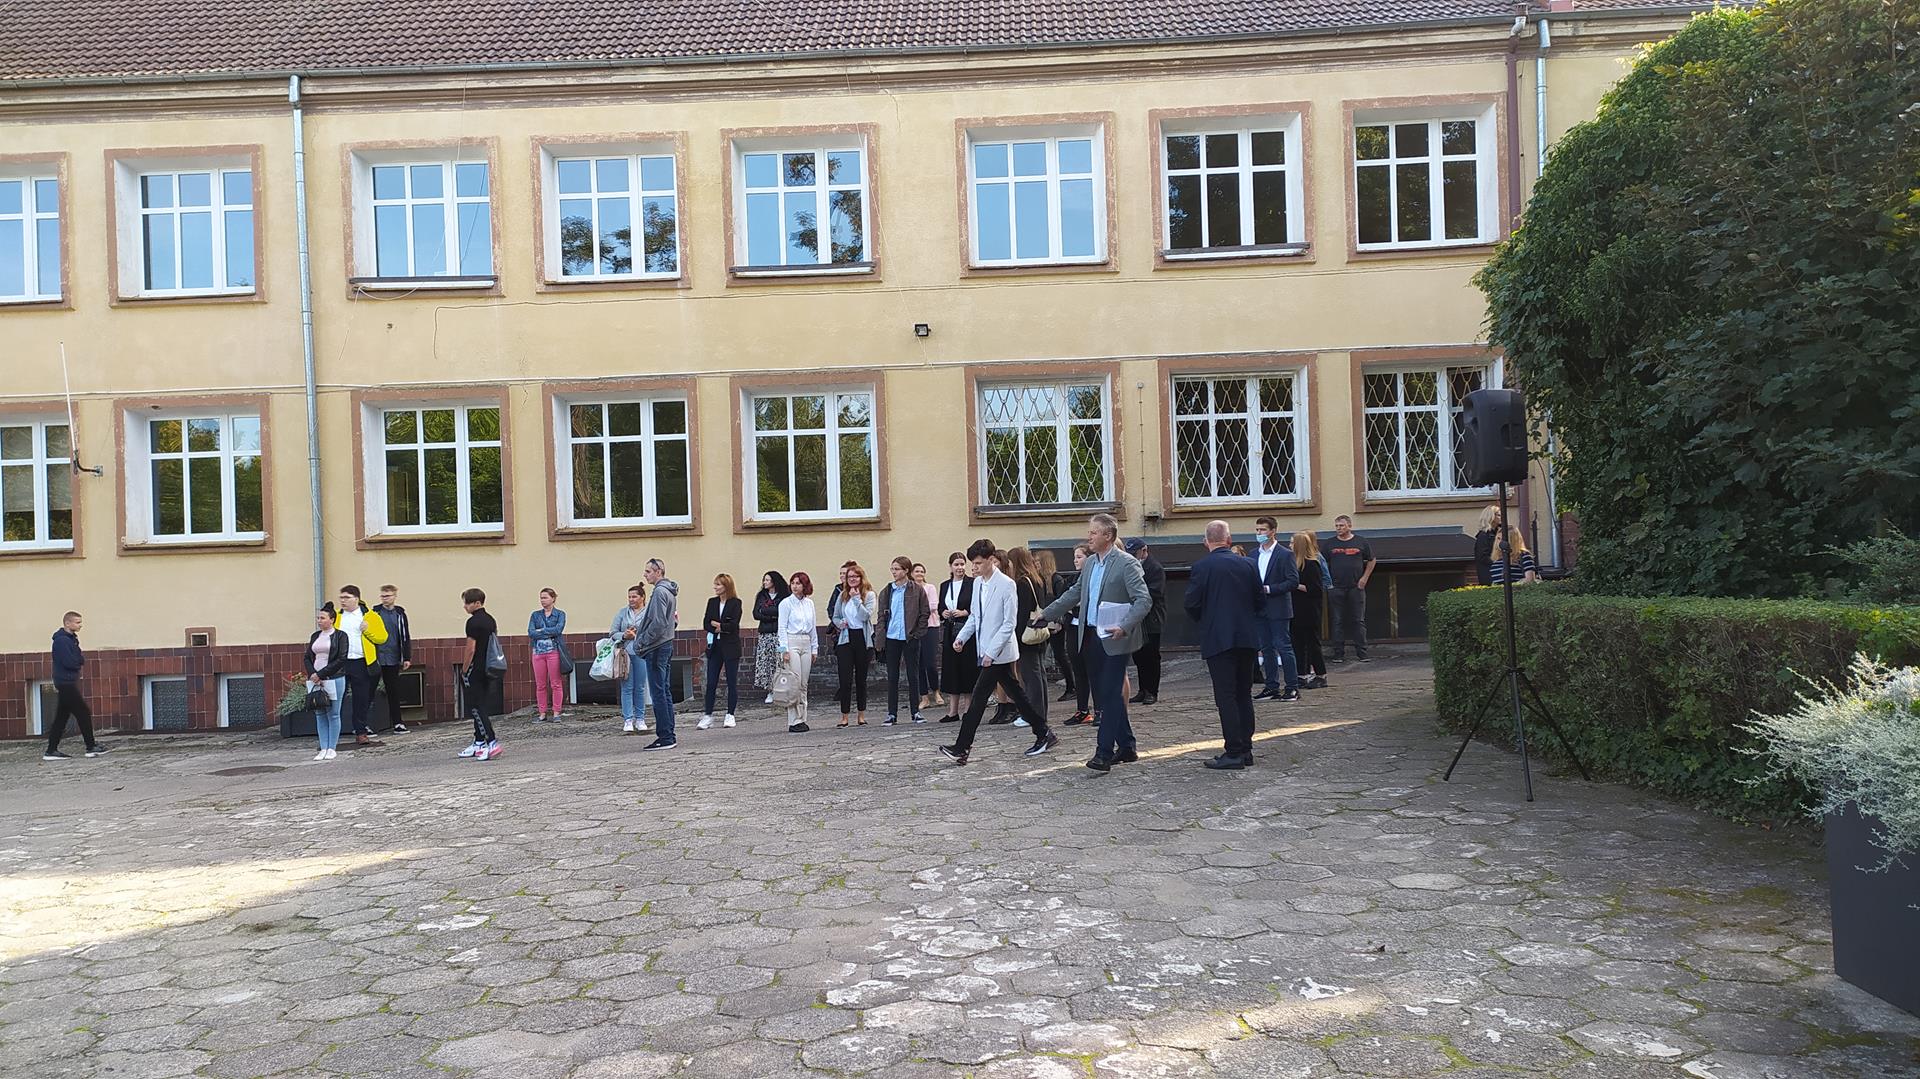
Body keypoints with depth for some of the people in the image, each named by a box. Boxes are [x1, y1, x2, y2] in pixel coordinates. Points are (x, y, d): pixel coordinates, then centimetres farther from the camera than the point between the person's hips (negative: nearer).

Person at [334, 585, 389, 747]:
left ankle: (361, 734, 15)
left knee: (362, 700, 6)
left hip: (361, 664, -1)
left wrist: (368, 630, -13)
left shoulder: (370, 616, 4)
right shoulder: (336, 617, 9)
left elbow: (382, 637, 1)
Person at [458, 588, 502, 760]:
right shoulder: (490, 620, 12)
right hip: (489, 668, 9)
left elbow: (471, 649, -16)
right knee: (480, 707, 15)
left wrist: (464, 669, -8)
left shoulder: (473, 622, -14)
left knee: (475, 708, -6)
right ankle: (478, 743, 20)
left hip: (476, 669, -9)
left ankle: (492, 743, -15)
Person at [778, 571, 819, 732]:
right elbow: (782, 627, -6)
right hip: (792, 642, -5)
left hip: (806, 644, 5)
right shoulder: (786, 603, -4)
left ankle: (802, 719, 11)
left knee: (804, 684, 6)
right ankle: (794, 722, -6)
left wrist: (814, 648, 13)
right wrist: (784, 650, -12)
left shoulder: (809, 603, 11)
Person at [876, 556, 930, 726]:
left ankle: (915, 711, 14)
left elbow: (924, 614, 0)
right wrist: (880, 636, -2)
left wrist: (918, 633, -8)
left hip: (910, 638, -2)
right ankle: (892, 713, 11)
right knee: (892, 676, 6)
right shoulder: (887, 591, 6)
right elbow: (881, 615, 7)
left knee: (913, 675, 5)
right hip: (892, 638, 3)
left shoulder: (917, 590, -2)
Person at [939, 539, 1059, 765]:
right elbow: (974, 615, 18)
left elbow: (1010, 623, -16)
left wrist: (991, 652, -20)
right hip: (987, 651, 8)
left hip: (999, 652, -8)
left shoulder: (1006, 585, -15)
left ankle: (962, 749, -5)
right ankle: (1044, 734, 22)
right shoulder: (978, 583, 8)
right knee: (1015, 694, 13)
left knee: (979, 696, -8)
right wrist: (962, 637, 3)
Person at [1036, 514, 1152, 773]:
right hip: (1091, 637, 8)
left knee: (1110, 694, -8)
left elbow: (1144, 600, -16)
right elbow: (1075, 593, 24)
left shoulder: (1127, 564, -11)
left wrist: (1124, 627, -28)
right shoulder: (1090, 562, 13)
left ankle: (1104, 752, -6)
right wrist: (1047, 614, 22)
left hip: (1114, 640, -8)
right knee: (1103, 694, 12)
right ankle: (1126, 747, 23)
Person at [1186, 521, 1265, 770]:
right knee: (1244, 694, 13)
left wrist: (1203, 623, 11)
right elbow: (1261, 601, 8)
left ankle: (1233, 753, -5)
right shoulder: (1249, 565, 4)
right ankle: (1245, 749, 16)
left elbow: (1191, 604, -8)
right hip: (1247, 638, 5)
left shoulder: (1202, 566, -8)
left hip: (1218, 640, -5)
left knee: (1226, 696, -3)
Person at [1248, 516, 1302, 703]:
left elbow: (1293, 581, -12)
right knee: (1266, 649, 9)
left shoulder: (1285, 554, -7)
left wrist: (1269, 589, -18)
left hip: (1278, 609, -6)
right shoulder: (1253, 554, 11)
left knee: (1284, 647, -4)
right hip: (1259, 609, 6)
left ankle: (1292, 687, 1)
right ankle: (1272, 687, 16)